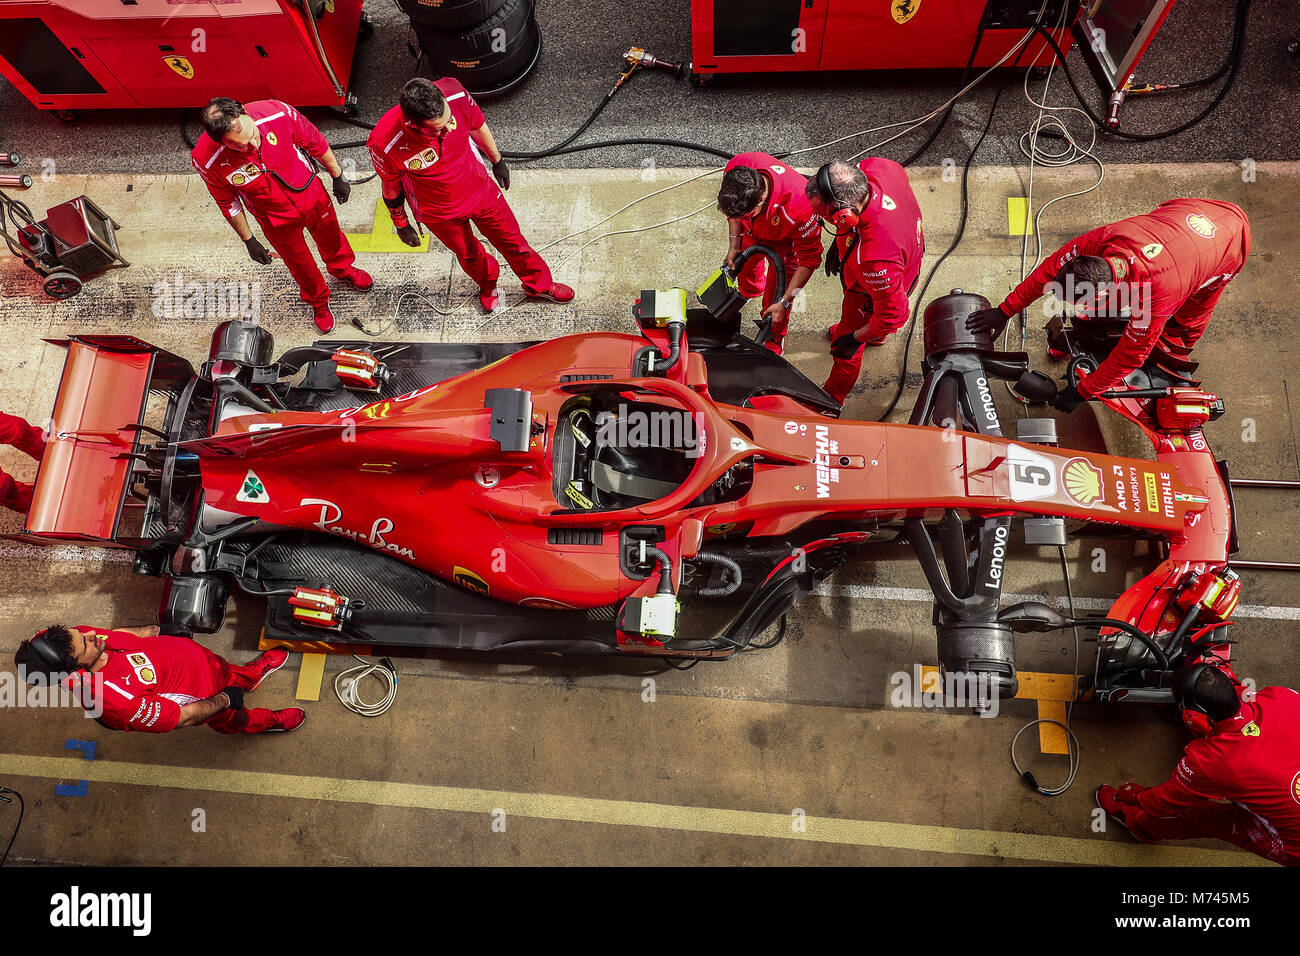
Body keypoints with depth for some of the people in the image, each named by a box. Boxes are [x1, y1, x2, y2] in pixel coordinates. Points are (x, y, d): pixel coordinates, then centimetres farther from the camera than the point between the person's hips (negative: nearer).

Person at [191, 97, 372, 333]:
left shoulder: (278, 113, -33)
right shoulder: (206, 160, -32)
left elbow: (314, 142, -13)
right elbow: (227, 202, -12)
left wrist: (338, 177, 0)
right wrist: (248, 241, -2)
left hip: (311, 195, 2)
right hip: (277, 220, -1)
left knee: (331, 237, 30)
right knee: (300, 263, 22)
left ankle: (342, 268, 66)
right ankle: (317, 300, 55)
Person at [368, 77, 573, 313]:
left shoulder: (455, 95, -30)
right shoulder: (385, 144, -36)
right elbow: (391, 188, -14)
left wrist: (497, 161, 10)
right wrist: (401, 224, 2)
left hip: (481, 190, 2)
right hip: (441, 213, -1)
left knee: (513, 241, 18)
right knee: (467, 254, 24)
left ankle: (539, 284, 48)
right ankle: (487, 283, 60)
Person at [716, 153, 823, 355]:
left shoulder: (797, 209, -50)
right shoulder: (736, 168, -37)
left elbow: (810, 258, -33)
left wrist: (784, 303, -32)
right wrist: (734, 244, -12)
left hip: (788, 238, -5)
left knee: (777, 291, -2)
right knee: (746, 258, 29)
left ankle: (774, 340, 28)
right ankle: (750, 290, 66)